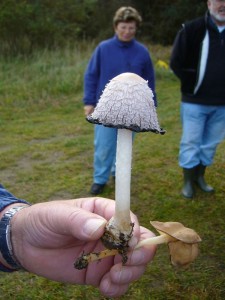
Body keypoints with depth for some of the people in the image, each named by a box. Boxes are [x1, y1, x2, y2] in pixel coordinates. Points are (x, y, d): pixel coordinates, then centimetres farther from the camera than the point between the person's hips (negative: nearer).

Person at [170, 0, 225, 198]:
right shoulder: (192, 29, -9)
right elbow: (176, 63, -6)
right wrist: (193, 85, -6)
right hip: (195, 101, -4)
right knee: (191, 142, 6)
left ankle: (200, 176, 31)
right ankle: (188, 181, 21)